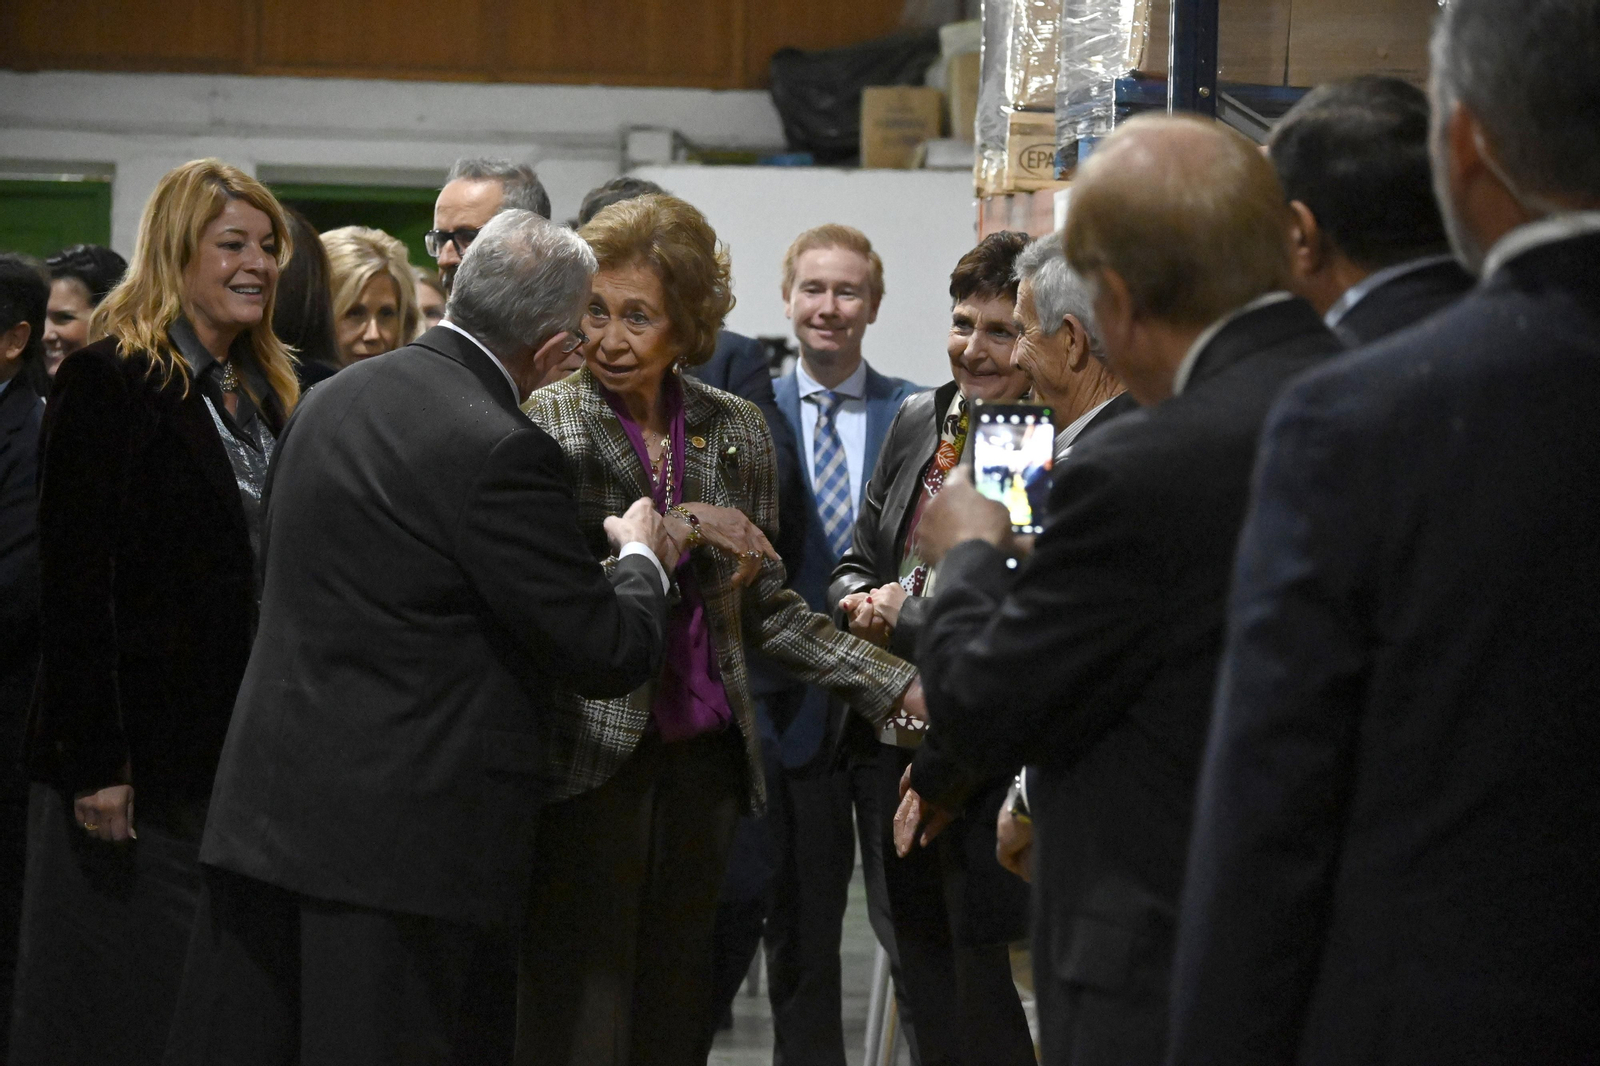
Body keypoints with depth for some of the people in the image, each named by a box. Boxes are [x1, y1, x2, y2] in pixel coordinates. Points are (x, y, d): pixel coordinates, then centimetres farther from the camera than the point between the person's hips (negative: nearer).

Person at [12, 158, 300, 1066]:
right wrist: (94, 761, -19)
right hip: (150, 746, -7)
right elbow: (74, 582, -14)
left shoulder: (273, 393, 14)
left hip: (249, 745, 7)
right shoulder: (110, 381, -9)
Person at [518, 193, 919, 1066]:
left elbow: (764, 604, 16)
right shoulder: (543, 424, -4)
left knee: (675, 995, 8)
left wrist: (898, 687, 9)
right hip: (591, 753, -5)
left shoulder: (735, 430, 10)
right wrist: (671, 535, -19)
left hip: (701, 753, 5)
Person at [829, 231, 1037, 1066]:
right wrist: (869, 604, -5)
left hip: (990, 769, -7)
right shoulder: (920, 420, 9)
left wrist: (903, 621, -11)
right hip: (902, 753, 7)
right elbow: (856, 565, 17)